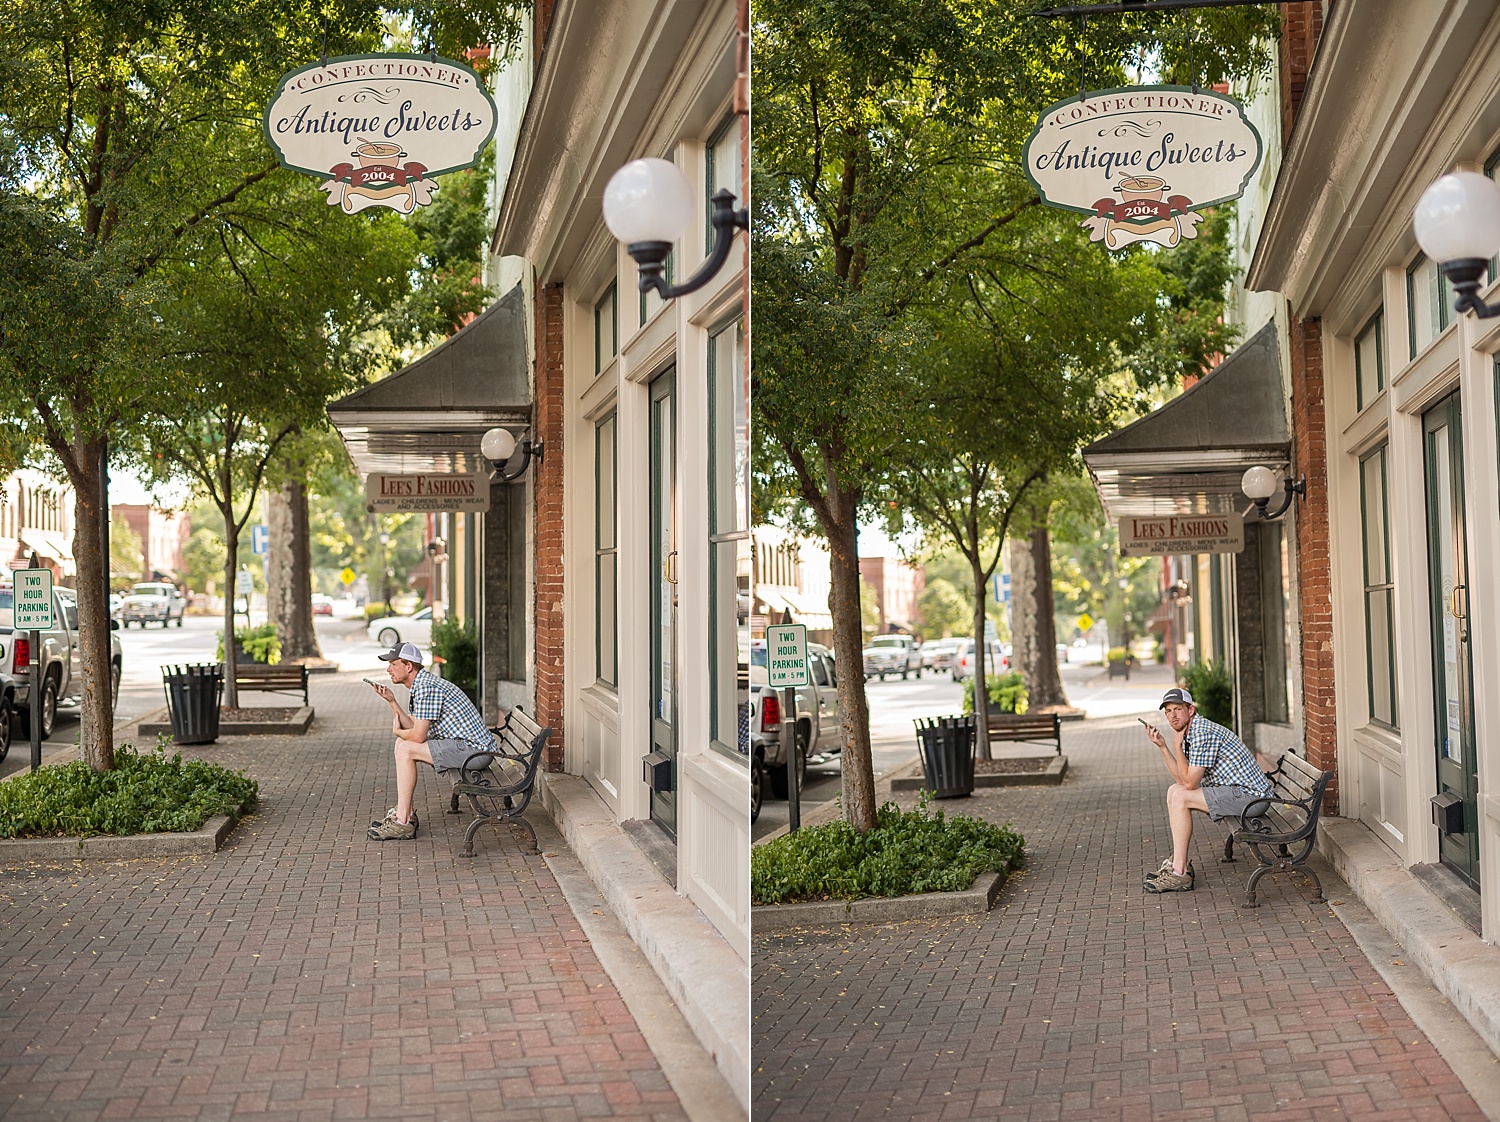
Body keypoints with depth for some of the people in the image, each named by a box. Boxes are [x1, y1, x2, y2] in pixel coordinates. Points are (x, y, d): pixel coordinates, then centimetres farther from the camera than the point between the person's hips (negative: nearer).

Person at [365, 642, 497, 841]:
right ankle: (405, 813, 14)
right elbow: (412, 727, 13)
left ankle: (403, 823, -14)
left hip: (471, 748, -11)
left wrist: (397, 731, 2)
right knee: (402, 743, 15)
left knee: (406, 749, -17)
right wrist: (391, 701, 5)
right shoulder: (420, 685, 15)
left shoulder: (427, 687, -18)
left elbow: (418, 735, -19)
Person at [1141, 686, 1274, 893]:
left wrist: (1177, 745, -11)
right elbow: (1182, 780, 14)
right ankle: (1180, 862, 12)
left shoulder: (1203, 732, -20)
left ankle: (1179, 874, -16)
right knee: (1174, 791, 13)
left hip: (1248, 794, -11)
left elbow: (1190, 783, -19)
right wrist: (1163, 746, 6)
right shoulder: (1189, 732, 12)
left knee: (1180, 797, -18)